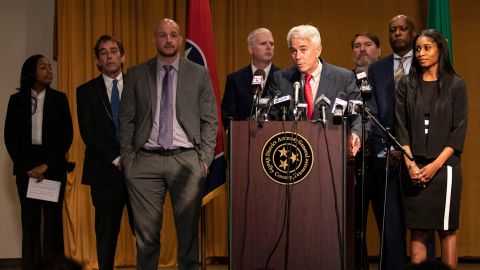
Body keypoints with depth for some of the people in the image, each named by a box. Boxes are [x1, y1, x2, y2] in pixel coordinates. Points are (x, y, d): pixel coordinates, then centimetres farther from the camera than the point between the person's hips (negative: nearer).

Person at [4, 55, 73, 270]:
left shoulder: (59, 98, 5)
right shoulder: (17, 100, 6)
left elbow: (67, 135, 0)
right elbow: (10, 137, 3)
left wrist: (46, 164, -10)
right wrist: (26, 167, -7)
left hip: (54, 166, 0)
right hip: (25, 166, 0)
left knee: (52, 220, -2)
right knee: (30, 220, 0)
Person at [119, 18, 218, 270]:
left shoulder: (199, 74, 8)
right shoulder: (136, 75, 9)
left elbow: (210, 121, 7)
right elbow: (126, 121, 9)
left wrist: (204, 160, -1)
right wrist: (128, 160, 1)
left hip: (186, 160, 0)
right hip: (146, 161, 0)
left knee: (188, 233, 3)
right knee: (146, 235, 0)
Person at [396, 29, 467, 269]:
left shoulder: (455, 85, 3)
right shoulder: (406, 85, 10)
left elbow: (459, 130, -1)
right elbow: (401, 128, 5)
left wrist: (435, 165, -10)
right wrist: (410, 164, -7)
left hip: (444, 166, -2)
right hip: (413, 168, 2)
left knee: (447, 229, -1)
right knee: (417, 230, 2)